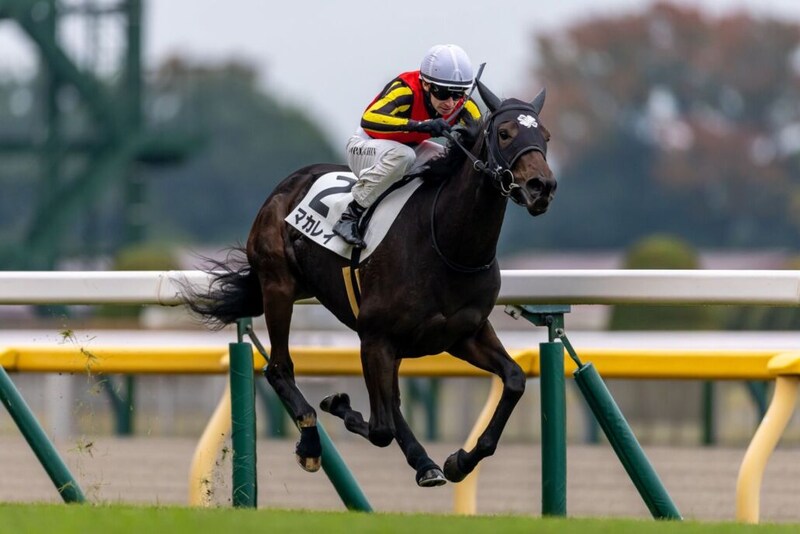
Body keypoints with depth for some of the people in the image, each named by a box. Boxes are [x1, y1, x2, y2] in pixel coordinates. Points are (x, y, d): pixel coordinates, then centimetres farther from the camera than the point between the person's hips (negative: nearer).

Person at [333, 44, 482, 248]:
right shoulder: (406, 90, -33)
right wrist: (421, 126, -58)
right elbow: (369, 119, -48)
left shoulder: (463, 106, -15)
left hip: (412, 148, 7)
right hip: (365, 147, -7)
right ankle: (351, 216, -29)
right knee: (401, 155, -39)